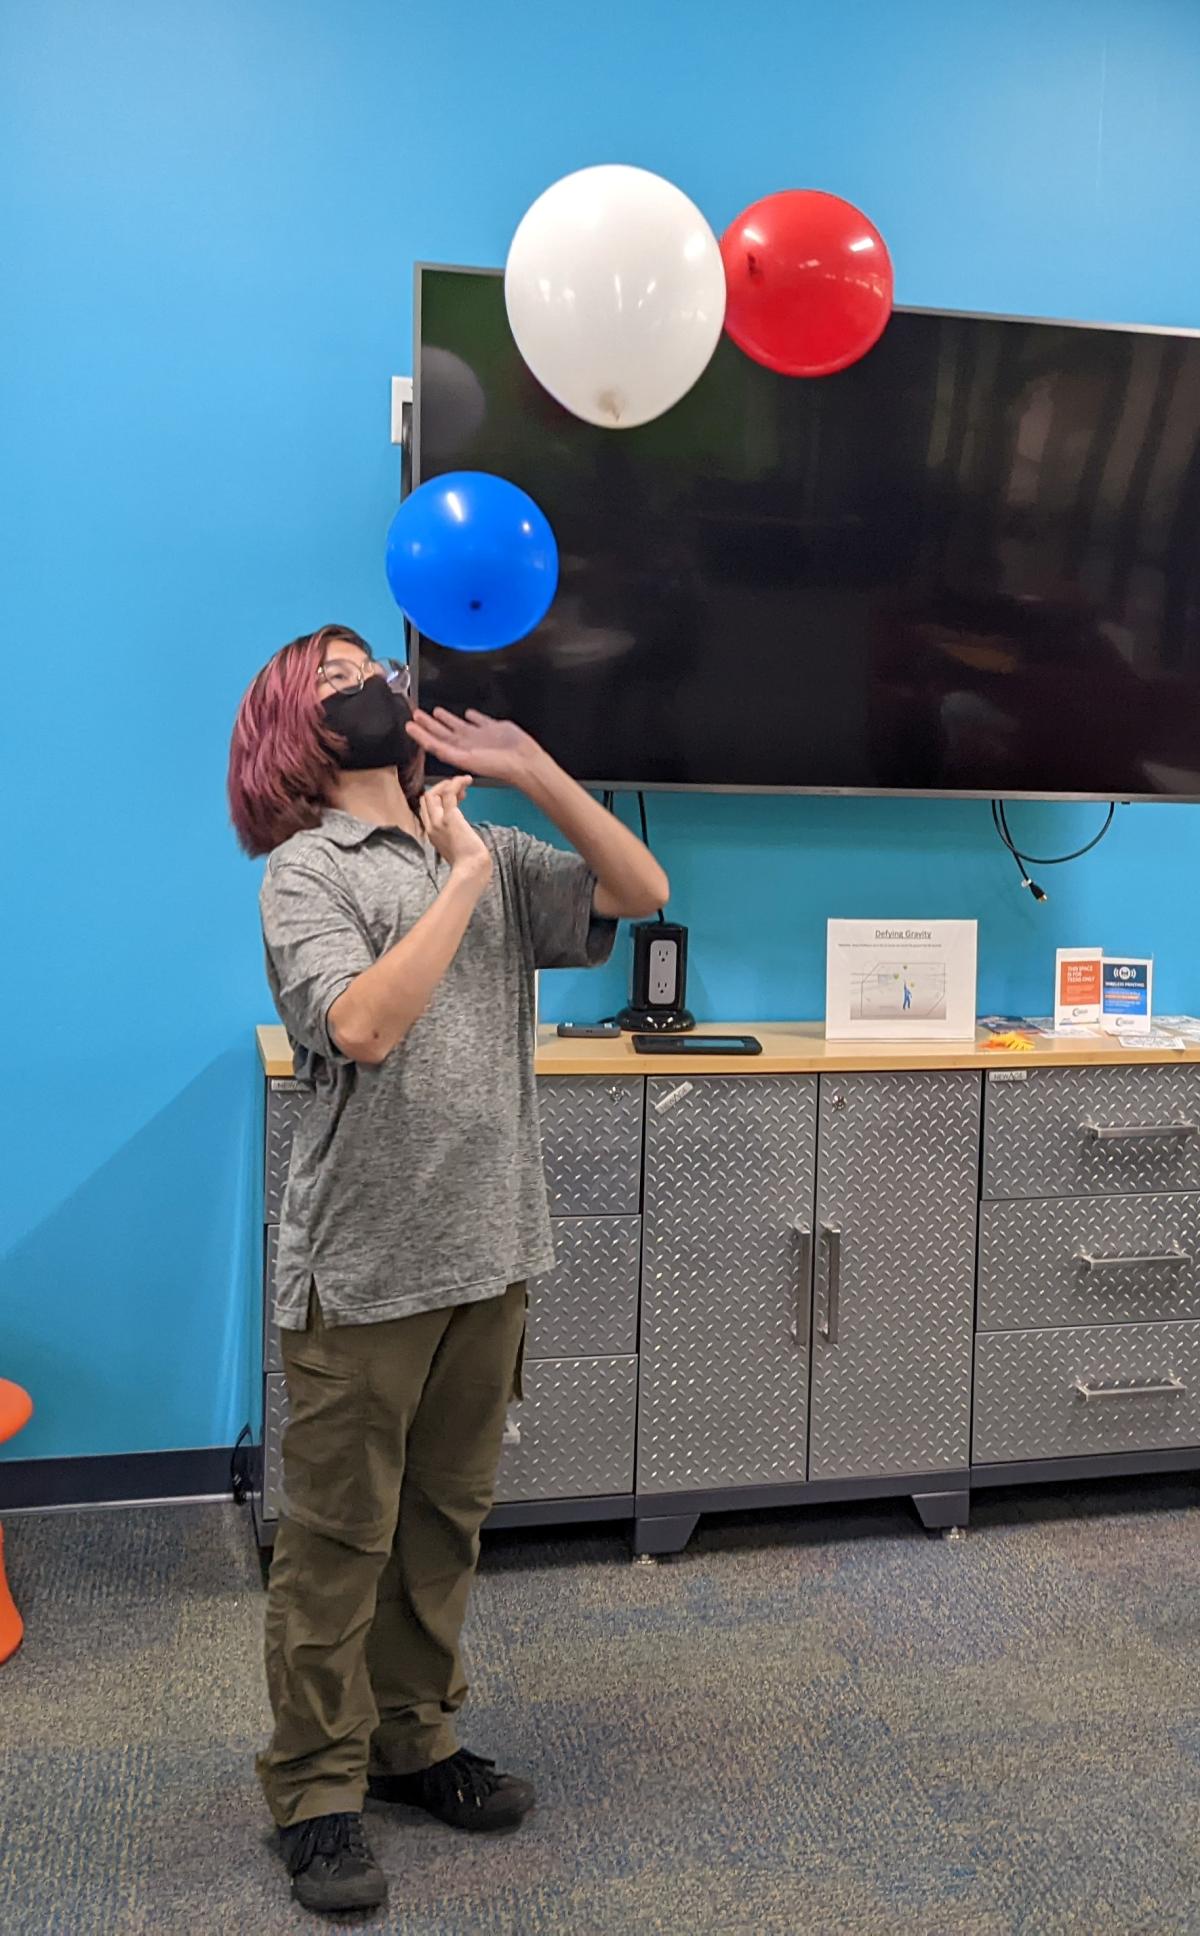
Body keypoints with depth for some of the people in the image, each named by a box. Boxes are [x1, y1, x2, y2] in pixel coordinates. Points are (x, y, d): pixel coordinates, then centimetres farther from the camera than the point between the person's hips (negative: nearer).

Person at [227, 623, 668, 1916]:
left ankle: (412, 1742, 34)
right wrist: (463, 875, -17)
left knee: (445, 1518, 17)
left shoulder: (485, 852, 11)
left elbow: (640, 892, 3)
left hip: (487, 1251, 6)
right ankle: (316, 1789, 22)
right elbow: (366, 1025, -22)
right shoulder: (304, 869, -7)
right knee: (339, 1537, 6)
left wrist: (531, 769, -6)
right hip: (363, 1265, -5)